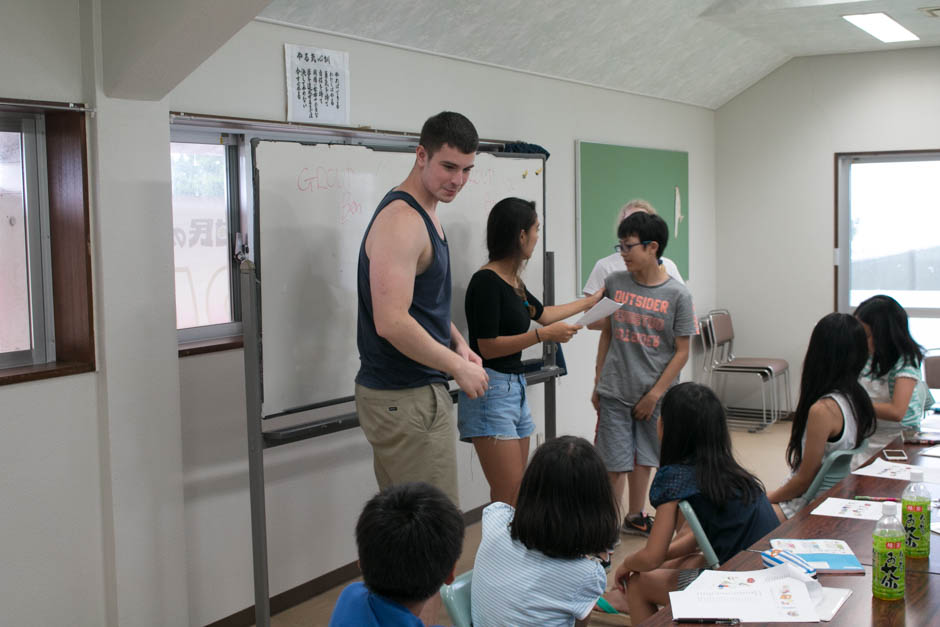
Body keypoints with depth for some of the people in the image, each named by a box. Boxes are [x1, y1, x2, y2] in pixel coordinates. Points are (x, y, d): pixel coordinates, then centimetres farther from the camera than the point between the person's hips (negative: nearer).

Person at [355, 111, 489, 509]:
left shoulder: (425, 215, 14)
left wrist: (458, 344, 9)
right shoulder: (401, 222, -19)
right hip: (405, 400, -10)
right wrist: (458, 366, -16)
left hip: (418, 391, 10)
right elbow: (391, 323, -27)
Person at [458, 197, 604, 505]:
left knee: (518, 492, 7)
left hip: (515, 388, 9)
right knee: (509, 498, -13)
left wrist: (592, 300, 43)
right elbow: (488, 347, -16)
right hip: (490, 390, -9)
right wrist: (544, 335, -16)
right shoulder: (486, 281, -13)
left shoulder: (514, 282, 13)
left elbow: (543, 313, 33)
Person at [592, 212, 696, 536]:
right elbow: (606, 334, 9)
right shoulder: (615, 283, -1)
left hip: (654, 394, 0)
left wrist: (655, 394, -8)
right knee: (614, 463, -1)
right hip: (614, 393, 0)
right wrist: (598, 384, 8)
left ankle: (635, 517, 33)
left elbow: (682, 352, -4)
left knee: (642, 459, 14)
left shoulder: (677, 294, -7)